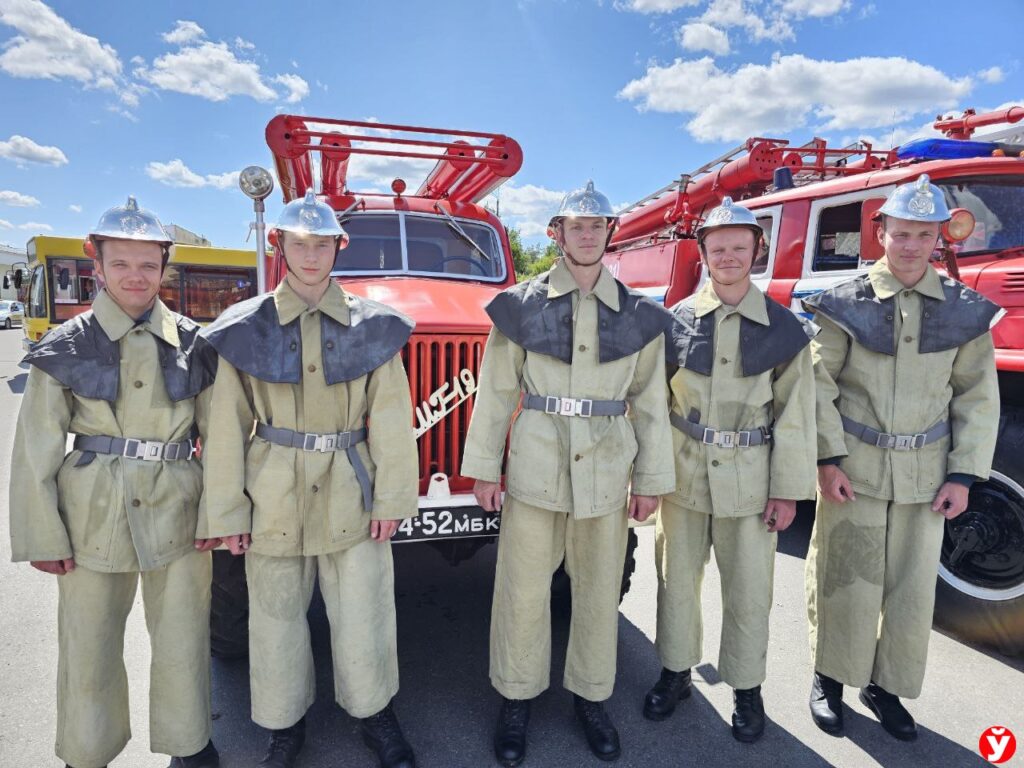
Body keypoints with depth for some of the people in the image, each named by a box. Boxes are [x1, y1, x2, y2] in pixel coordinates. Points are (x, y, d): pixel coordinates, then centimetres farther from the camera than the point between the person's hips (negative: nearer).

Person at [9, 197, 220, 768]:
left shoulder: (193, 344, 0)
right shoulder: (66, 347, -2)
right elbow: (37, 451, -1)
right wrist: (43, 537, -3)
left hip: (179, 514, 1)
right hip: (95, 514, 0)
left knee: (183, 640, 11)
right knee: (90, 647, 13)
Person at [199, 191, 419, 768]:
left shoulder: (372, 326, -2)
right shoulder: (248, 328, -2)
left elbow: (391, 419, -2)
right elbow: (228, 428, -1)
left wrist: (391, 497, -5)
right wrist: (227, 511, -1)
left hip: (350, 492, 0)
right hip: (274, 496, 1)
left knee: (363, 615, 8)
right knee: (277, 616, 14)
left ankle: (376, 713, 33)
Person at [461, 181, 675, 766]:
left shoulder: (639, 315, 3)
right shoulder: (521, 305, -1)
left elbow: (650, 404, 6)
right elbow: (496, 392, 1)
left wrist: (652, 480, 5)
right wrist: (484, 467, -1)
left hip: (607, 473, 2)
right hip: (535, 468, -1)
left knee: (599, 589, 13)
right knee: (523, 589, 7)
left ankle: (592, 696, 34)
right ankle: (518, 696, 29)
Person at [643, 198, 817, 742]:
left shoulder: (784, 328, -3)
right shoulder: (677, 320, 0)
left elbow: (795, 415, -2)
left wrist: (787, 490, -4)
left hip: (749, 480, -1)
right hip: (682, 474, 1)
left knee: (748, 590, 11)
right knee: (677, 579, 14)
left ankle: (746, 688, 33)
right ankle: (676, 672, 35)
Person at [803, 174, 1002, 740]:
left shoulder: (965, 311, 3)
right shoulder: (845, 303, -5)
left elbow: (977, 398, 5)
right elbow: (819, 385, -6)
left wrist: (963, 475, 0)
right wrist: (828, 459, -12)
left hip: (925, 476, 3)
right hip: (852, 471, -2)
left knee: (913, 590, 11)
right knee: (845, 581, 6)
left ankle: (885, 685, 31)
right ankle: (829, 677, 27)